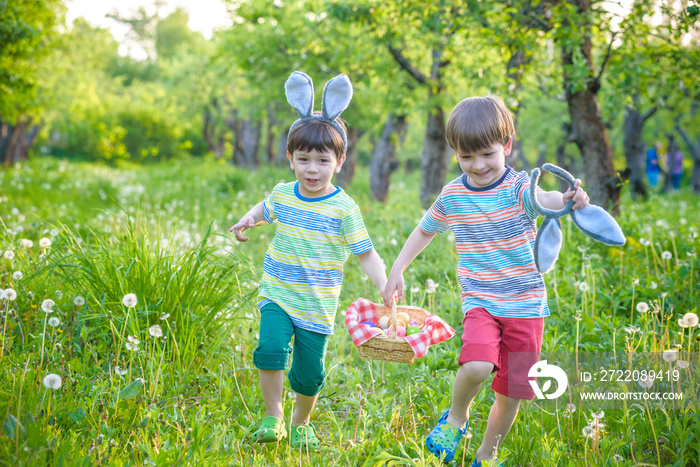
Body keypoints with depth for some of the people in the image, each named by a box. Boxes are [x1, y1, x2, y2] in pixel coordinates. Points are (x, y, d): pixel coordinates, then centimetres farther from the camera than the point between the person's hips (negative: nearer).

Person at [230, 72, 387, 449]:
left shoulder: (343, 208, -9)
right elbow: (267, 208, 27)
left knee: (309, 374, 6)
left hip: (317, 306, -2)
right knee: (270, 348, -22)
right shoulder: (283, 194, 3)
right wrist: (249, 218, 6)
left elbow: (366, 254, -8)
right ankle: (273, 418, -3)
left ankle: (301, 424, 34)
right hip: (277, 295, 2)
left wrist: (386, 290, -20)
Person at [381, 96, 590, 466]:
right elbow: (424, 230, 19)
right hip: (480, 302, 1)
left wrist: (566, 199, -57)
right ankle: (457, 417, 5)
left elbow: (543, 199, -34)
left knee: (511, 391, 5)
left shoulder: (518, 187, -10)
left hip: (525, 304, -1)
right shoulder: (452, 196, 1)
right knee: (476, 366, -27)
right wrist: (397, 270, 13)